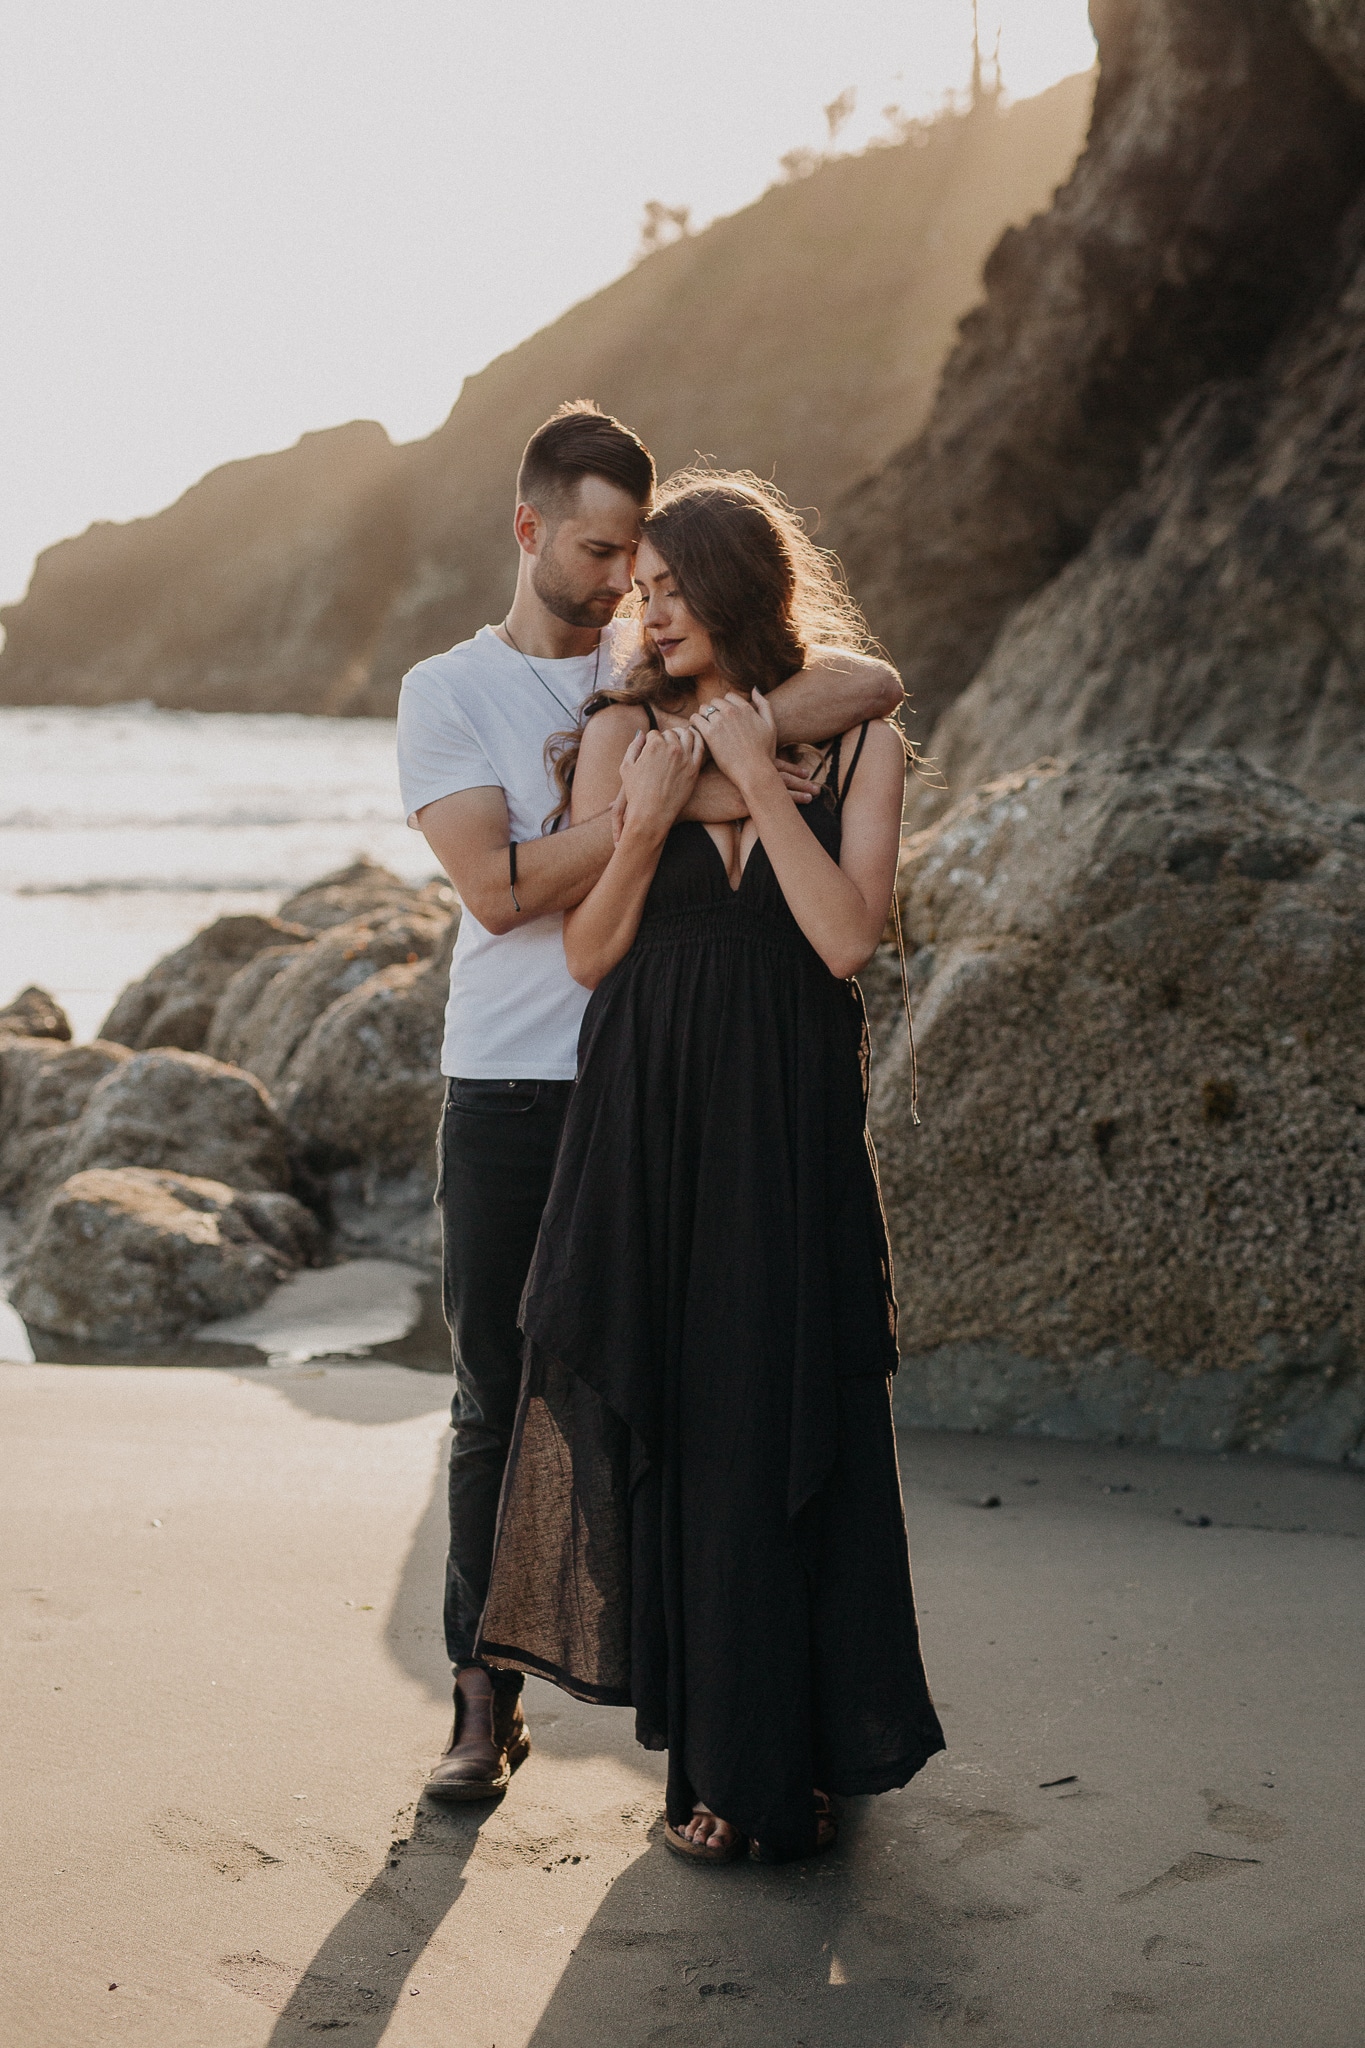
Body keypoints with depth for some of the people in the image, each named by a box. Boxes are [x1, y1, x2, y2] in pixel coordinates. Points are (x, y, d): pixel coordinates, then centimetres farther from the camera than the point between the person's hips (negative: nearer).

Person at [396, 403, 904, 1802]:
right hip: (507, 1092, -1)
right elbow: (498, 885, -12)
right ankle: (484, 1697, 15)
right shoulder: (446, 692, 3)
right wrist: (675, 797, -18)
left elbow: (871, 685, -5)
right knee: (497, 1400, 4)